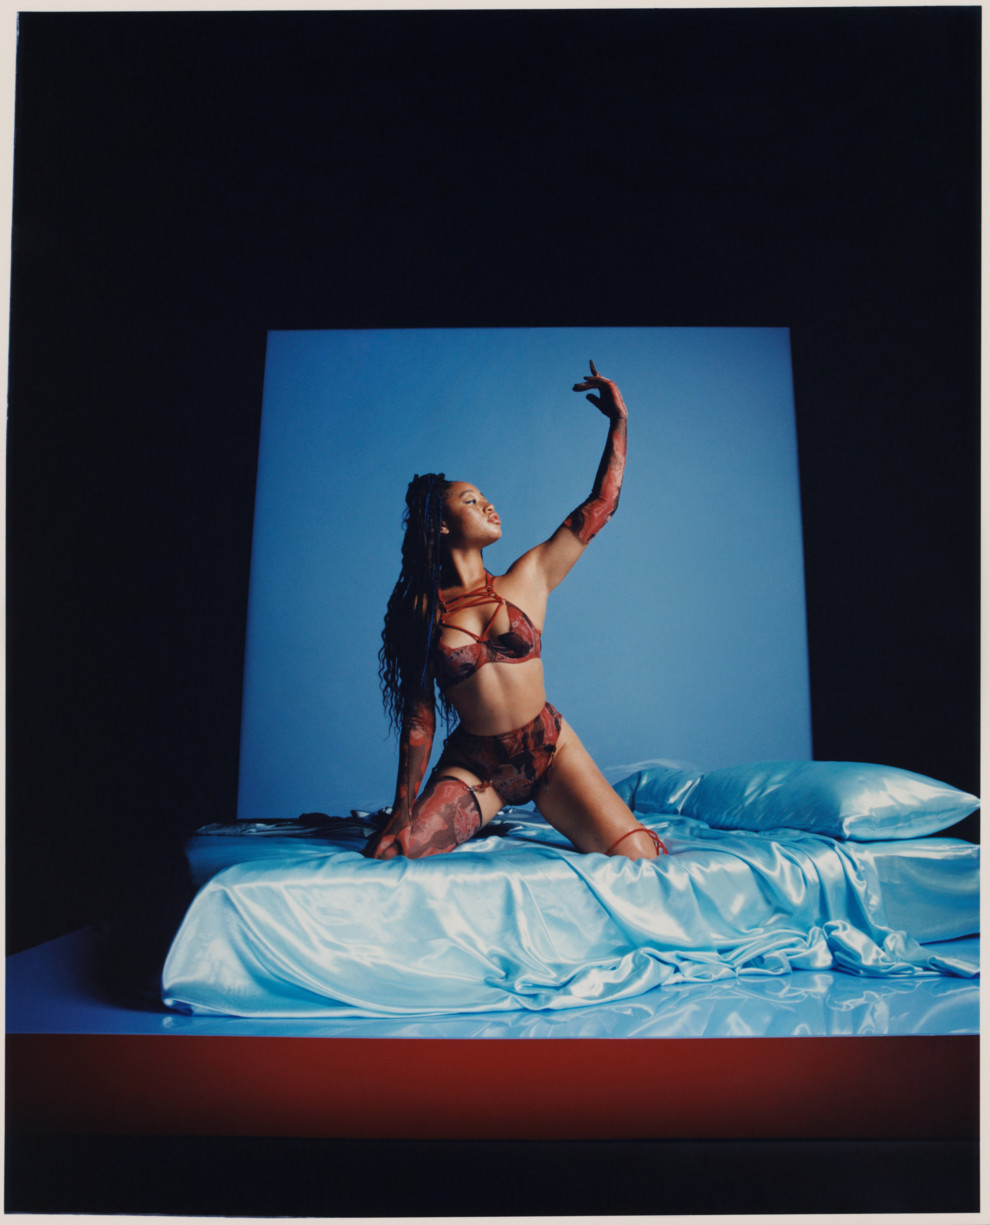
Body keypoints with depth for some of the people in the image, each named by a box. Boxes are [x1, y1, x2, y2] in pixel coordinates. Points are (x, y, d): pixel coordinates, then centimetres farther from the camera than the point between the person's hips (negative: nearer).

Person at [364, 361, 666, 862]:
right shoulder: (420, 609, -2)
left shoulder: (527, 580, 2)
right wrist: (402, 812, -4)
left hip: (550, 749, 1)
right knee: (386, 856, -19)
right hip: (474, 764, 0)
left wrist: (619, 419, -1)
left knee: (638, 857, -14)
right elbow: (419, 714, -1)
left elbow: (600, 505, 2)